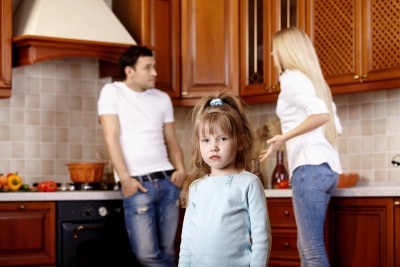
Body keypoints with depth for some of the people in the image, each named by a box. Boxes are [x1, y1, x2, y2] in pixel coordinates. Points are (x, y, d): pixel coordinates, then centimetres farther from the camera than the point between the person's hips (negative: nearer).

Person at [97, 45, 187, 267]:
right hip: (137, 183, -4)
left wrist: (180, 169, -2)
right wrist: (124, 178, -14)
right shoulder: (112, 92, 0)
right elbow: (111, 138, -6)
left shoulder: (162, 98, 13)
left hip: (166, 180, 4)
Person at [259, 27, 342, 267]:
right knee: (306, 246, 13)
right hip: (327, 165, 10)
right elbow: (336, 126, 20)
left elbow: (321, 114, -20)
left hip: (310, 166, -10)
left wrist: (285, 137, -17)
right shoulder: (313, 79, 22)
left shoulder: (291, 78, -4)